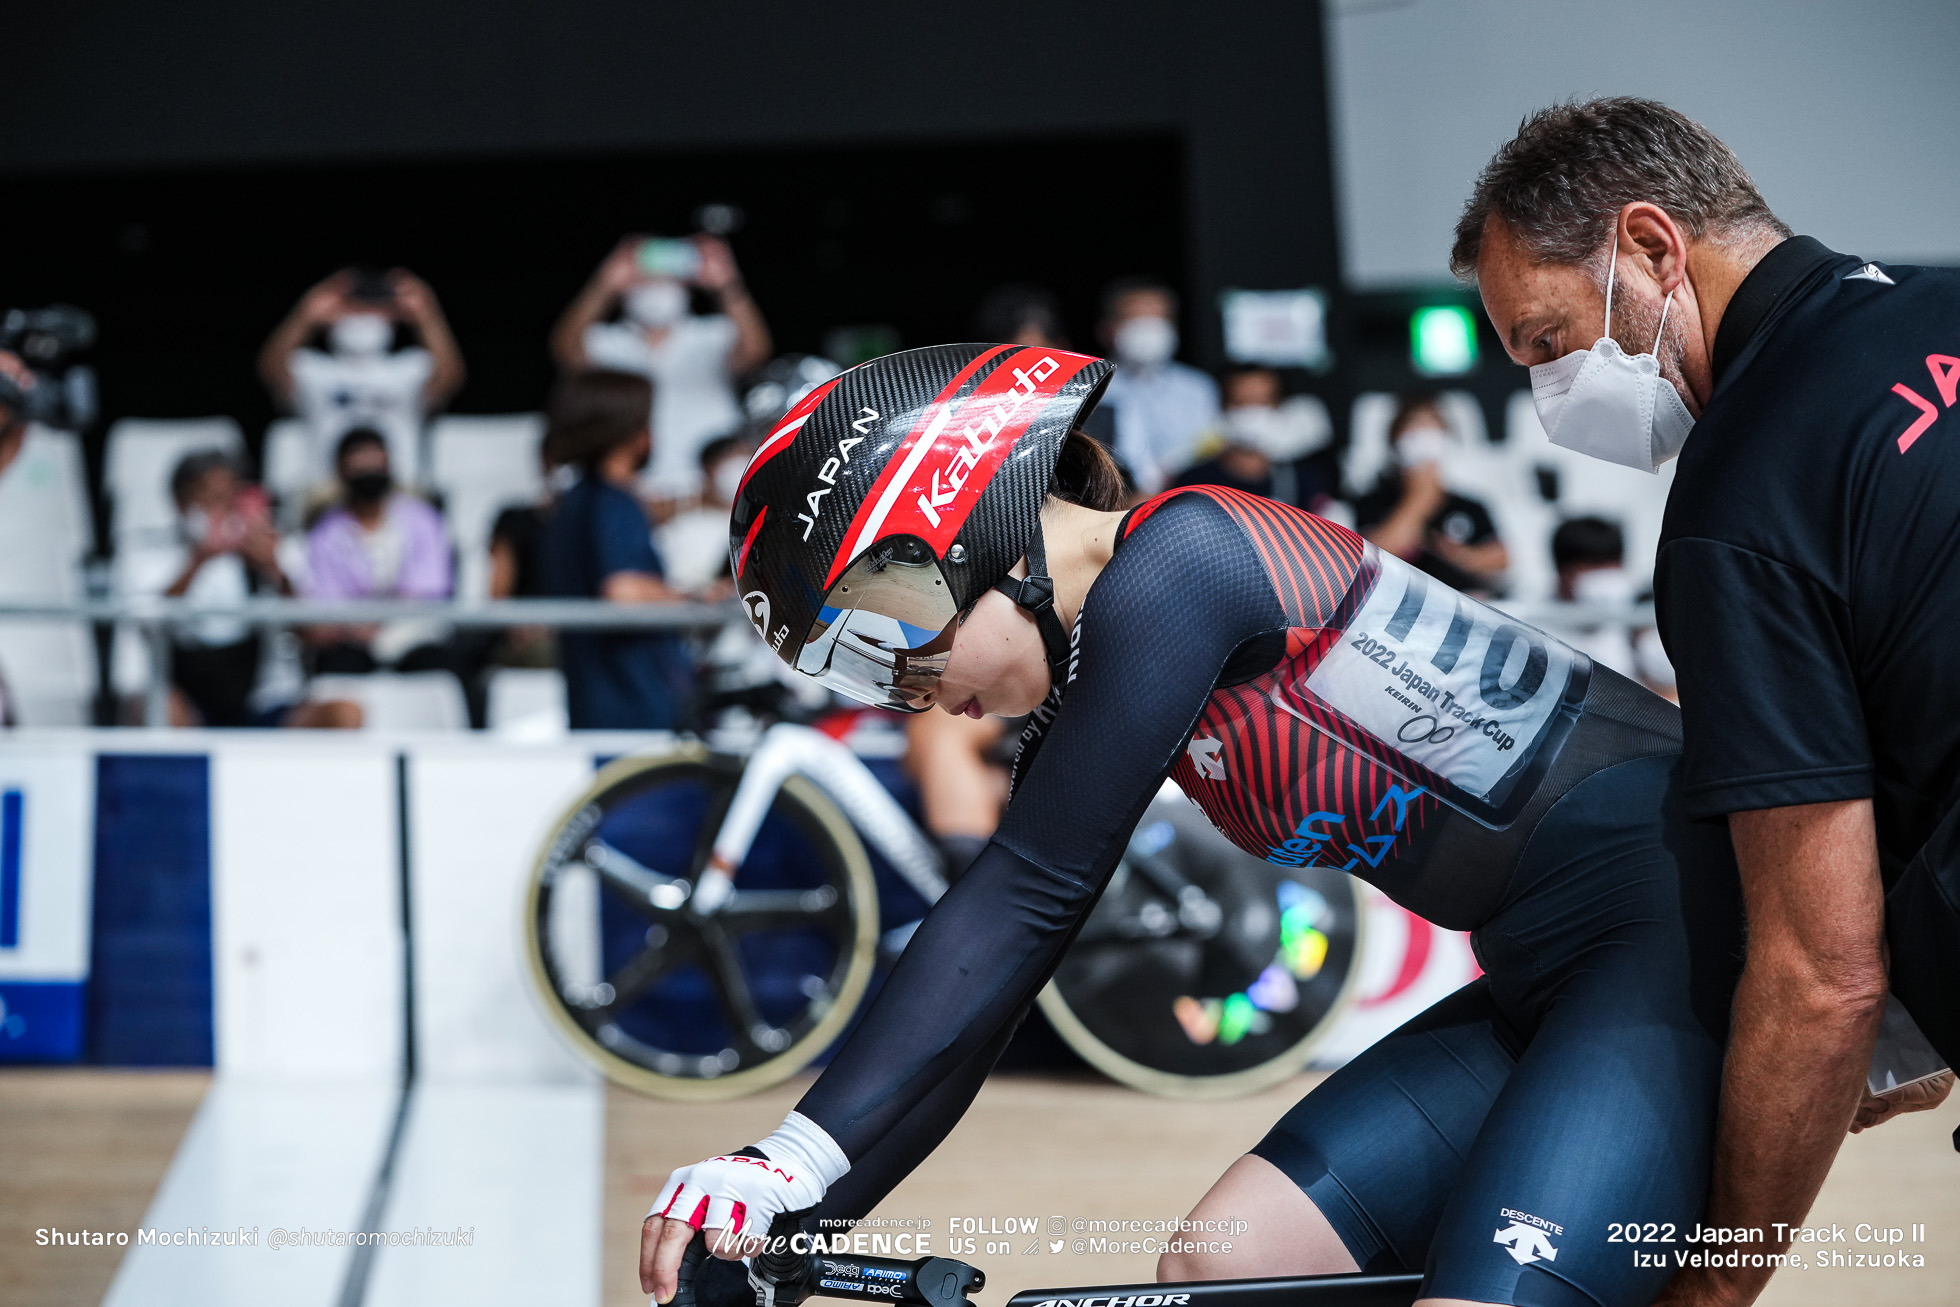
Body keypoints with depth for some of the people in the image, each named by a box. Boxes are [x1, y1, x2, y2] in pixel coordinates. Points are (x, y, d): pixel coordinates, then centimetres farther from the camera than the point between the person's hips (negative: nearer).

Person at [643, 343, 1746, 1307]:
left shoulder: (1172, 565, -16)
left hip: (1674, 909, -9)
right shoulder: (1090, 680, 11)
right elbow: (976, 989, 11)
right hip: (1543, 983, 10)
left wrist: (798, 1156, -22)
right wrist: (786, 1210, 5)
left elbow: (1024, 900, -21)